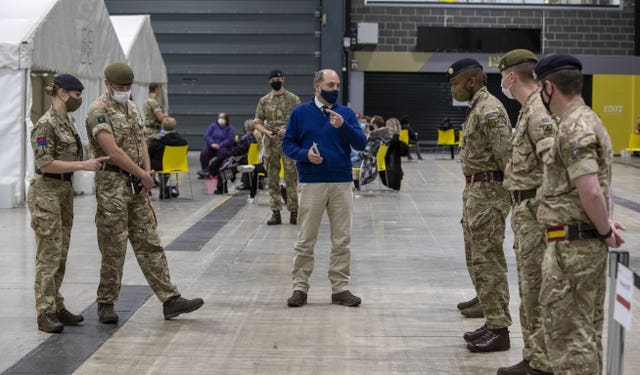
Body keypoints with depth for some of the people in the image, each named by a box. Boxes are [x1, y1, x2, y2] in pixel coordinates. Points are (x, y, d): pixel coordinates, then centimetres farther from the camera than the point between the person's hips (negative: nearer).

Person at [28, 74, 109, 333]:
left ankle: (57, 307, 19)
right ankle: (45, 314, -3)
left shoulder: (68, 121, 12)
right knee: (49, 255, -7)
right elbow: (45, 164, -21)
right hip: (46, 192, -9)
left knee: (60, 255, 12)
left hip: (65, 190, 9)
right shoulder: (45, 124, -15)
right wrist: (82, 165, -22)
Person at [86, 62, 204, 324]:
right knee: (114, 249, -1)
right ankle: (106, 304, 12)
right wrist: (143, 174, -12)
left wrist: (147, 173, -1)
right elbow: (113, 152, -18)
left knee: (150, 244, 6)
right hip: (112, 185, -7)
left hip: (137, 185, 7)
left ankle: (170, 300, 5)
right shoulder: (98, 111, -11)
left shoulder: (132, 107, 15)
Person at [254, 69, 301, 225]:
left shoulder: (293, 99, 1)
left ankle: (293, 212, 4)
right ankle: (275, 212, 10)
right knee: (272, 179, 4)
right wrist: (267, 132, -10)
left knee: (291, 178, -2)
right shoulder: (264, 101, 8)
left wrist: (288, 130, -17)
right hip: (271, 144, 3)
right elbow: (258, 122, 9)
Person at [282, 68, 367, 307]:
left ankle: (340, 288, 13)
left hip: (342, 183, 2)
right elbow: (287, 144, 5)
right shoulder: (300, 113, 3)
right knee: (305, 240, 2)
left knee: (342, 240, 5)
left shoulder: (346, 113, 7)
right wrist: (305, 154, -14)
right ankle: (300, 287, 10)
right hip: (311, 184, -2)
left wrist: (343, 126, -17)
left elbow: (361, 144, -1)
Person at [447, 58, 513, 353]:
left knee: (488, 261, -7)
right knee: (476, 260, 15)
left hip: (487, 192, -11)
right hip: (475, 192, 11)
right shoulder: (477, 108, 16)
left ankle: (499, 329, -1)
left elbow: (506, 155, -21)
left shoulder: (490, 110, -16)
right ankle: (492, 321, 23)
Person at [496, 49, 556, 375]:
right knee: (528, 288, 15)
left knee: (537, 291, -5)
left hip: (536, 210, -10)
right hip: (524, 209, 10)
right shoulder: (528, 109, 14)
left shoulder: (539, 112, -18)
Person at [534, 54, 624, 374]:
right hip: (590, 242, 10)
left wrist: (605, 230, -13)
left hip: (572, 245, -10)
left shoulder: (573, 128, -19)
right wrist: (604, 226, 10)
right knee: (587, 329, 17)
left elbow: (591, 192, -26)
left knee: (566, 331, -4)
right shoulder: (588, 120, 15)